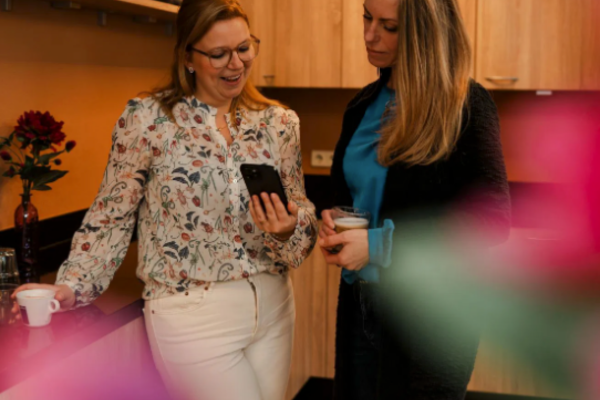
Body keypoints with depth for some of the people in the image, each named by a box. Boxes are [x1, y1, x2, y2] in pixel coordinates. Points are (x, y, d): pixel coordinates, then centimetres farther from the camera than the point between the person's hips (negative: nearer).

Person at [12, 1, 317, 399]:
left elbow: (302, 216, 5)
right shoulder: (148, 119, -8)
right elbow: (111, 216, -3)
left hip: (272, 306, 5)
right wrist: (72, 286, -13)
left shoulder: (280, 123, 2)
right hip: (192, 314, -4)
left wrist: (287, 229, -16)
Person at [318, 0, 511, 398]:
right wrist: (334, 221, -4)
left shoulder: (467, 106, -13)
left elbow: (491, 220, -17)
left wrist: (380, 244, -21)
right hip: (360, 304, 6)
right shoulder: (365, 104, 7)